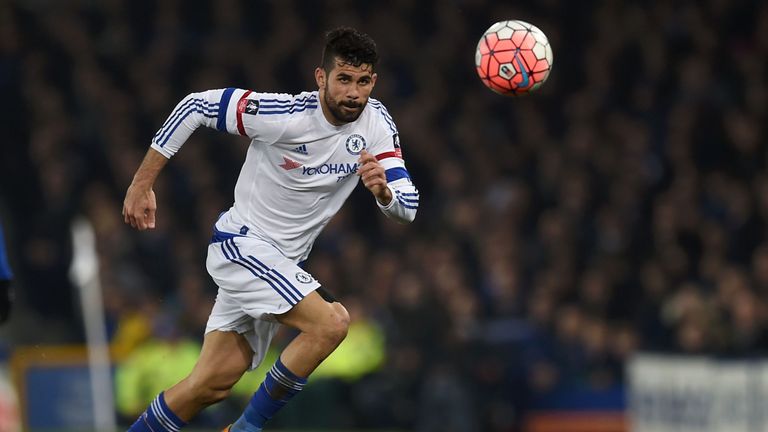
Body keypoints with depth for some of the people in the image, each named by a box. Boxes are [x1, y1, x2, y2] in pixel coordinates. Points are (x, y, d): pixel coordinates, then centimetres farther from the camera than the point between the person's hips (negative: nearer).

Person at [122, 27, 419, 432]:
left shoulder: (376, 124, -7)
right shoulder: (286, 115, -22)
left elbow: (407, 207, -8)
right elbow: (196, 106, -14)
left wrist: (383, 191, -33)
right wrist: (142, 184, -13)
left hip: (282, 262, 7)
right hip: (241, 244, -6)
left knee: (212, 385, 4)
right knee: (332, 322, -25)